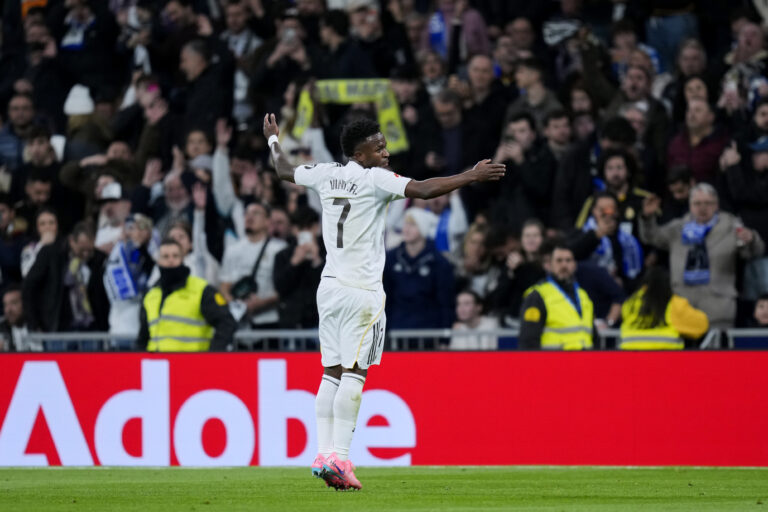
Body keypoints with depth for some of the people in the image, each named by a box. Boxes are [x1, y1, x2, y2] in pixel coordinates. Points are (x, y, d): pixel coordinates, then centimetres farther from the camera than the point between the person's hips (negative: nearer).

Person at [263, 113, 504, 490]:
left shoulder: (327, 175, 10)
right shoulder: (374, 179, -9)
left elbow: (285, 171, 28)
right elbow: (422, 190, -21)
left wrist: (273, 140, 46)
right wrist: (472, 177, -17)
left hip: (329, 286, 7)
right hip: (361, 289, -7)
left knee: (332, 372, 8)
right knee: (354, 372, -8)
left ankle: (324, 454, 4)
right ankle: (339, 458, -15)